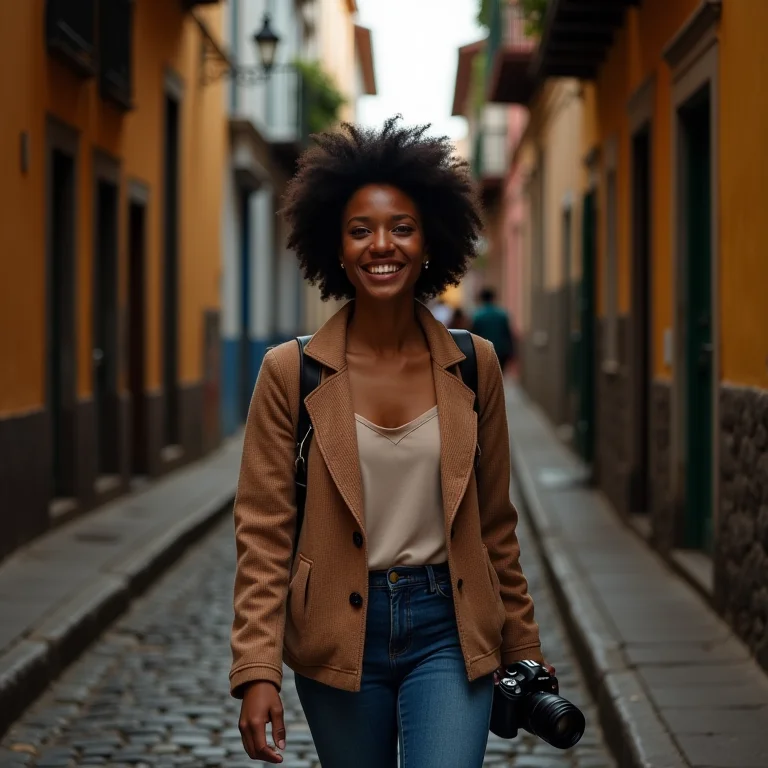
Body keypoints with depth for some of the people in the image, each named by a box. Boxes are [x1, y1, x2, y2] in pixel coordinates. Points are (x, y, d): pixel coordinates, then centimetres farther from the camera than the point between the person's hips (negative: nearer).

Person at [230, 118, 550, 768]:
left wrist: (524, 651, 11)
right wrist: (257, 672, -13)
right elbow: (264, 535, -6)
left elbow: (495, 525, 8)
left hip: (448, 628, 0)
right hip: (340, 635, 0)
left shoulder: (473, 367, 1)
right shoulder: (291, 374, -5)